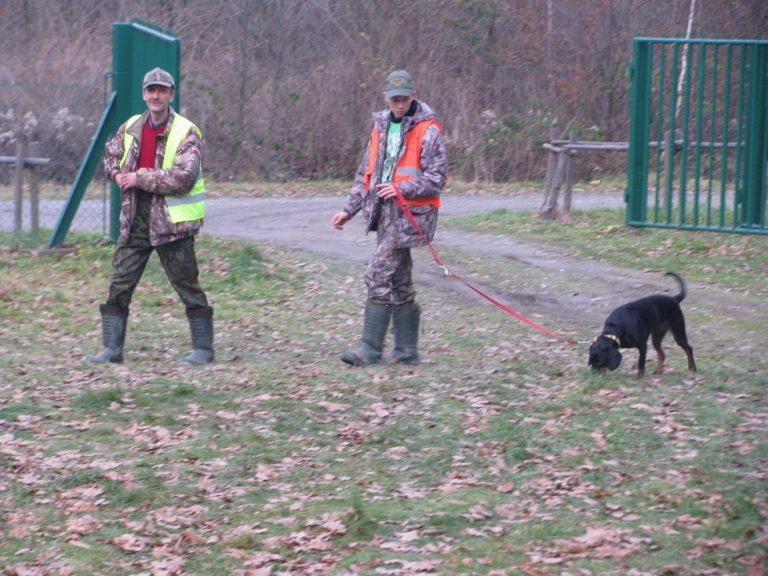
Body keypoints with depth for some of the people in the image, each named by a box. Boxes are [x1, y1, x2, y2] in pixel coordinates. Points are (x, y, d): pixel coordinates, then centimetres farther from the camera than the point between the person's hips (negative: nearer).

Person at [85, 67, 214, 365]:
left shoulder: (186, 133, -11)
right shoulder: (131, 128, 8)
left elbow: (183, 176, -23)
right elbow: (110, 154, 26)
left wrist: (140, 178, -19)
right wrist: (118, 174, 3)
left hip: (171, 222, -6)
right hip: (134, 220, 6)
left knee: (188, 286, 2)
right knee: (119, 285, 4)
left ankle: (203, 349, 11)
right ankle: (112, 349, 9)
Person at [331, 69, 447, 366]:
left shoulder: (427, 130, -8)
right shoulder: (381, 127, 15)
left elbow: (436, 177, -11)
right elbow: (365, 173, 21)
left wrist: (401, 188, -21)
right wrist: (349, 209, 14)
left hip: (410, 213, -8)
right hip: (384, 213, 8)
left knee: (379, 276, -13)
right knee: (399, 281, 11)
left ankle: (371, 348, -12)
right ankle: (406, 350, 16)